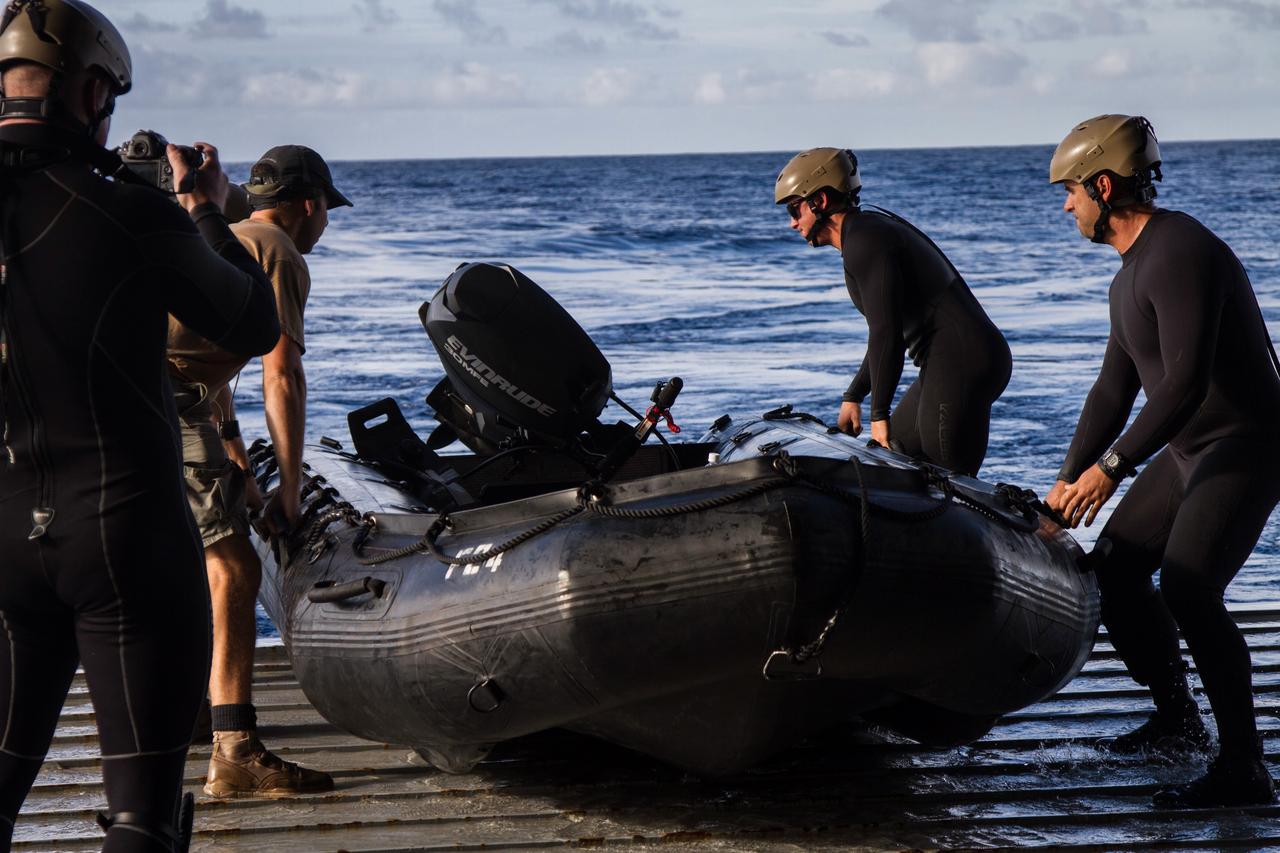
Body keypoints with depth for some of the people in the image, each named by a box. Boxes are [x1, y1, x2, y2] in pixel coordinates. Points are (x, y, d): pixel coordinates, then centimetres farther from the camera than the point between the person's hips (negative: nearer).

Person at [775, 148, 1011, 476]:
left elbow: (886, 334, -19)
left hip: (960, 366, -11)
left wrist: (879, 414, -13)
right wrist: (853, 397, 30)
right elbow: (885, 330, 28)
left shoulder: (863, 242, -13)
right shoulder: (870, 229, 20)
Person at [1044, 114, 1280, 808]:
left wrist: (1112, 466, -27)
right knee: (1114, 566, 14)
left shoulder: (1179, 254, -22)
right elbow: (1114, 390, 18)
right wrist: (1068, 481, 16)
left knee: (1187, 588, -23)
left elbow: (1185, 384, -30)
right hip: (1189, 450, 11)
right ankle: (1176, 719, 27)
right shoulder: (1132, 272, 12)